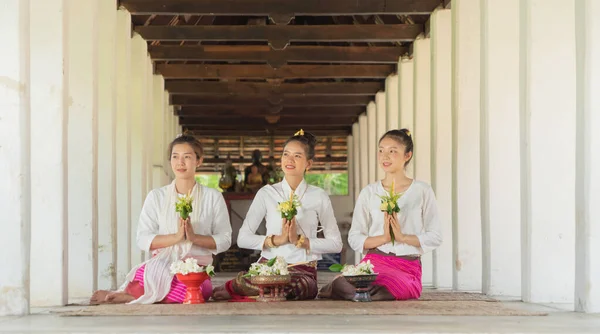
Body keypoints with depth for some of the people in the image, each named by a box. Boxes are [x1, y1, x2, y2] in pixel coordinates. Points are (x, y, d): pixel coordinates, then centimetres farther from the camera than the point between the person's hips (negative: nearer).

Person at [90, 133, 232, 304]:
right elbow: (143, 239, 0)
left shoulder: (213, 197, 9)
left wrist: (194, 237, -12)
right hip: (161, 266, -1)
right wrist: (176, 237, -15)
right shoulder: (156, 197, 10)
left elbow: (224, 240, 5)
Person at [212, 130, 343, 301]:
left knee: (300, 287, -38)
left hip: (303, 270, 1)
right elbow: (243, 238, 2)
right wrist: (277, 240, -11)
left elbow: (335, 244, 4)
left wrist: (300, 240, -8)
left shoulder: (319, 197, 7)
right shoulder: (267, 193, 8)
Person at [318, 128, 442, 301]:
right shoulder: (369, 193, 12)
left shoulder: (422, 191, 8)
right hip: (375, 260, 1)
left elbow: (435, 237, 5)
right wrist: (384, 238, -9)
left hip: (408, 266, 0)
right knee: (343, 284, -33)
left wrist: (402, 237, -9)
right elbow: (354, 238, 7)